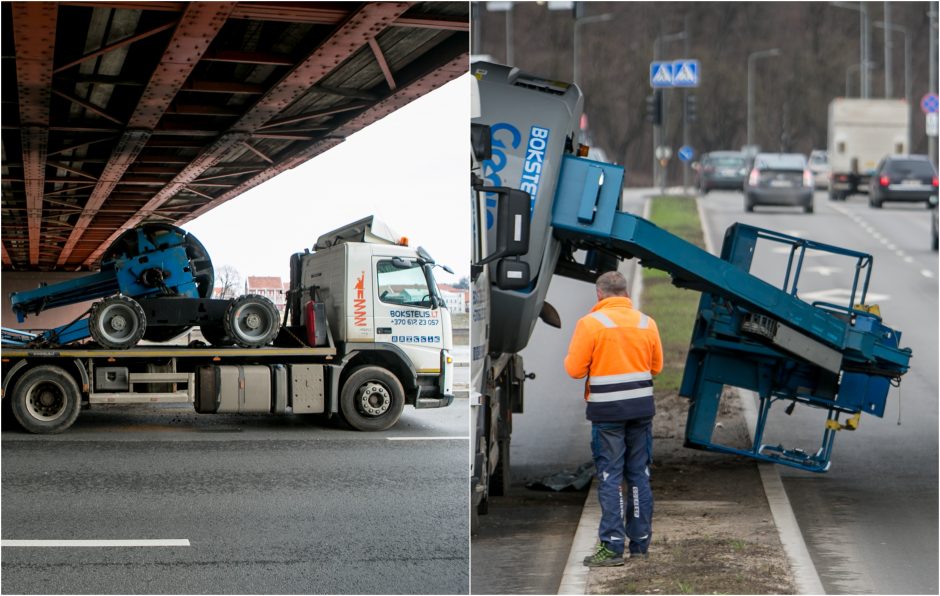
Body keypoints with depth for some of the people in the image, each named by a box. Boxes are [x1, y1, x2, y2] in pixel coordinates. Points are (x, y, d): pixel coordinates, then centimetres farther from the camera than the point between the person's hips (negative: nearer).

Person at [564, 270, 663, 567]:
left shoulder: (590, 323, -10)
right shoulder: (646, 323, 5)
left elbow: (575, 369, -10)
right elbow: (656, 367, 12)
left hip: (607, 410, -4)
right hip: (642, 407, 4)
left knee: (610, 478, -1)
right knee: (639, 475, 12)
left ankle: (612, 546, -5)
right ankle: (640, 542, 17)